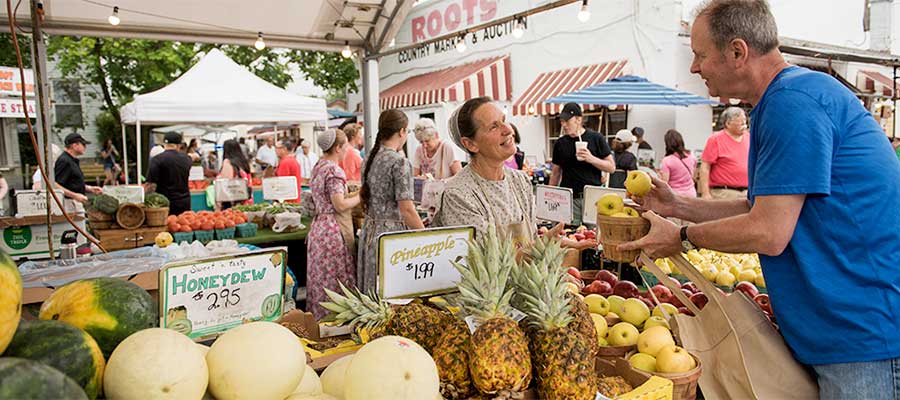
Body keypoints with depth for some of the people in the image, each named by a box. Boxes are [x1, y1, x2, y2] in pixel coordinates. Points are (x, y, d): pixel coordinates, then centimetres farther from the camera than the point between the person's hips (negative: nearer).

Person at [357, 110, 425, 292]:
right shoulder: (400, 162, -15)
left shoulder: (369, 159, 7)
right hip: (391, 233, -8)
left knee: (373, 293, 14)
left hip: (370, 230, 8)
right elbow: (407, 210, -19)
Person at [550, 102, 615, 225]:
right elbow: (555, 173, 15)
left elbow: (611, 167, 1)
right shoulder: (560, 143, 10)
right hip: (568, 198, 2)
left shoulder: (596, 138, 2)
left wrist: (591, 159, -14)